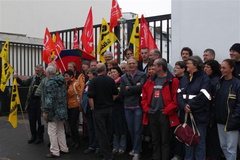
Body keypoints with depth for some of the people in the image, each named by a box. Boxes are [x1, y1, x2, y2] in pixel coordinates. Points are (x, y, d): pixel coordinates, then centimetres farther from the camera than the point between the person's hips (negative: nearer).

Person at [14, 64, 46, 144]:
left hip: (40, 102, -5)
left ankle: (40, 137, 20)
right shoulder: (33, 77, 11)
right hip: (31, 101, 6)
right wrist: (17, 78, -1)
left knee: (40, 120, 6)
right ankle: (33, 136, 27)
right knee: (32, 120, 12)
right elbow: (24, 83, 13)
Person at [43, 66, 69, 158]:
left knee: (52, 132, 0)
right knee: (61, 130, 18)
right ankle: (64, 149, 25)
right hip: (62, 110, 8)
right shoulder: (62, 82, 12)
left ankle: (54, 152, 4)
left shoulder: (50, 82, -13)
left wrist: (46, 111, -16)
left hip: (54, 111, -8)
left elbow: (49, 98, -19)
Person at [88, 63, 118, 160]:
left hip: (98, 109, -4)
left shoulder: (94, 81, -11)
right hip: (109, 108, 4)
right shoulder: (110, 80, -2)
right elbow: (115, 94, 4)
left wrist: (93, 107, -4)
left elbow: (90, 96, -16)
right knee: (108, 132, 17)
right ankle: (106, 151, 33)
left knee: (101, 133, 3)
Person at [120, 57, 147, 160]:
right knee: (130, 129, 13)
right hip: (127, 106, 4)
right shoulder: (123, 77, 8)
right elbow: (122, 92, -2)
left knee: (137, 129, 1)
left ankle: (137, 151, 12)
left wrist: (129, 88, -8)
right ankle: (135, 147, 31)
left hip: (138, 106, -4)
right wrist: (135, 88, -9)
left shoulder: (142, 75, -3)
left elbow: (141, 88, -18)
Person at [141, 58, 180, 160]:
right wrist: (146, 109, 3)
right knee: (155, 140, 15)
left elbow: (176, 98, -12)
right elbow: (144, 96, 13)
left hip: (164, 114, -5)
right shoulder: (151, 80, 10)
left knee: (165, 140, 5)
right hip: (152, 114, 6)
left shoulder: (172, 81, -7)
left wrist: (167, 110, -13)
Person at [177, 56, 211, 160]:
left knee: (200, 141, 3)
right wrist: (183, 106, -14)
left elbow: (203, 96, -16)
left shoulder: (204, 78, -5)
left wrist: (190, 106, -15)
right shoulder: (184, 78, 13)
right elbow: (179, 94, 3)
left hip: (199, 115, -5)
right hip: (185, 114, 6)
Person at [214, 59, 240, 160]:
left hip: (231, 121, -6)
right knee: (223, 145, 14)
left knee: (231, 148, -1)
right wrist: (215, 116, 6)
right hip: (220, 121, 6)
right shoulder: (220, 82, 9)